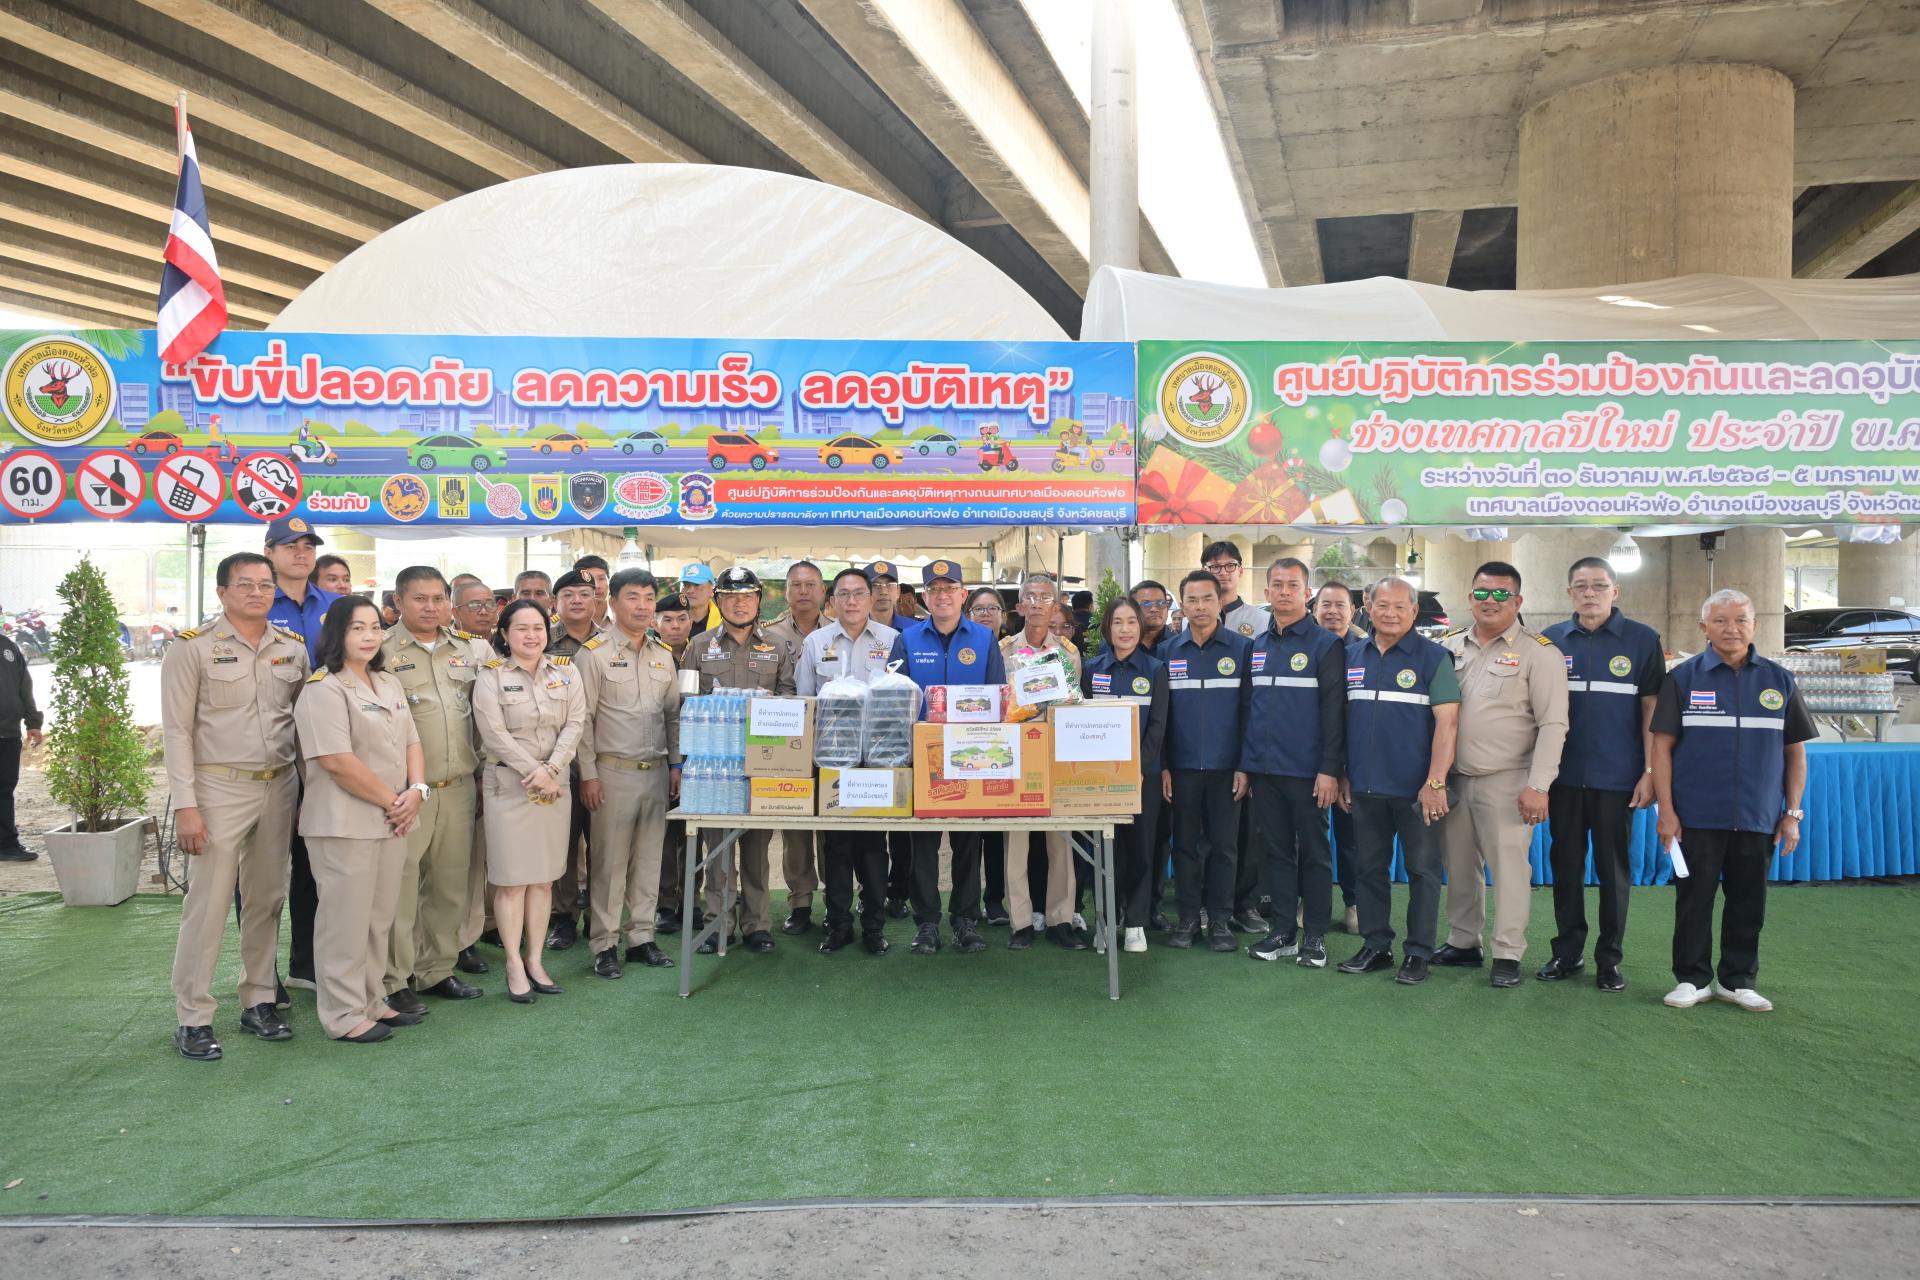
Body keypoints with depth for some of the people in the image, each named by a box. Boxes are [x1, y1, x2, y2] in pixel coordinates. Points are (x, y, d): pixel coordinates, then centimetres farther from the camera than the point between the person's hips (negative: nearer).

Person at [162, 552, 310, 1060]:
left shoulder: (293, 648, 8)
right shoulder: (192, 647, -5)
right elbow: (176, 730, -6)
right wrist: (185, 805, -11)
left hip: (279, 786, 4)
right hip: (219, 788, -4)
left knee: (266, 900, 11)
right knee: (208, 904, -2)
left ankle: (258, 1001, 24)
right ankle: (193, 1018, 8)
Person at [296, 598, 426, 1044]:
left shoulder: (391, 684, 15)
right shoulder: (324, 689, -12)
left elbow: (411, 742, 16)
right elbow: (337, 760, -20)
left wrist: (416, 790, -2)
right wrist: (392, 800, -14)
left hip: (392, 821, 8)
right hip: (345, 823, -8)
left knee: (381, 918, 14)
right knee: (346, 920, 0)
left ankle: (373, 1001, 25)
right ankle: (345, 1015, 10)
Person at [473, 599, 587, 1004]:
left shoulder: (565, 671, 7)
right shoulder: (491, 675, -3)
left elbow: (575, 723, -1)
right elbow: (494, 733, -11)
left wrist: (551, 768, -13)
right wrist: (533, 772, -15)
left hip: (555, 784, 4)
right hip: (508, 784, -3)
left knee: (544, 877, 8)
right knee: (512, 878, -1)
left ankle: (535, 960, 16)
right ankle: (514, 965, 8)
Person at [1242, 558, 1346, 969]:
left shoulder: (1325, 644, -4)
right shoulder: (1257, 646, 12)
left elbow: (1334, 710, -9)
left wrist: (1330, 769, -15)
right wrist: (1244, 765, 10)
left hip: (1306, 772, -5)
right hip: (1264, 770, 5)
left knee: (1314, 854, 5)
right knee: (1275, 852, 10)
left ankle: (1314, 936, 14)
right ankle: (1283, 932, 19)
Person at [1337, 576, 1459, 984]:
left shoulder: (1433, 657, -5)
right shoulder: (1352, 656, 8)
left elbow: (1447, 721, -11)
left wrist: (1436, 782, -17)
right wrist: (1342, 775, 8)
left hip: (1415, 788, -4)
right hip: (1365, 786, 4)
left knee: (1422, 870, 5)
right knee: (1369, 868, 11)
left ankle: (1418, 953, 14)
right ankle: (1375, 946, 23)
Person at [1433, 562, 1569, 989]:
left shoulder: (1538, 652, -5)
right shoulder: (1450, 645, 9)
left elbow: (1552, 724, -9)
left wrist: (1538, 786, -15)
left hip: (1506, 781, -5)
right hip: (1454, 778, 5)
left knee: (1509, 866, -2)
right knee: (1459, 865, 13)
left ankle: (1507, 955, 9)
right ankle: (1462, 943, 27)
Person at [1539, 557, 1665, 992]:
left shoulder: (1642, 640, 0)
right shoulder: (1550, 640, 5)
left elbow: (1651, 710, -1)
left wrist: (1650, 771, -6)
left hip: (1617, 777, -2)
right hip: (1563, 776, 2)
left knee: (1614, 869, 6)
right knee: (1565, 865, 9)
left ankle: (1609, 958, 17)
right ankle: (1567, 950, 21)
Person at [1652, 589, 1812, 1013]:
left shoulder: (1779, 680, 7)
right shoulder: (1683, 678, 0)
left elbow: (1795, 752, 10)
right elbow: (1662, 745, -2)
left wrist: (1793, 813, 4)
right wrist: (1666, 810, -8)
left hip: (1758, 819, 2)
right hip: (1697, 817, -2)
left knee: (1748, 902, 10)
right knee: (1694, 899, 5)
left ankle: (1737, 980, 23)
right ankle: (1693, 978, 16)